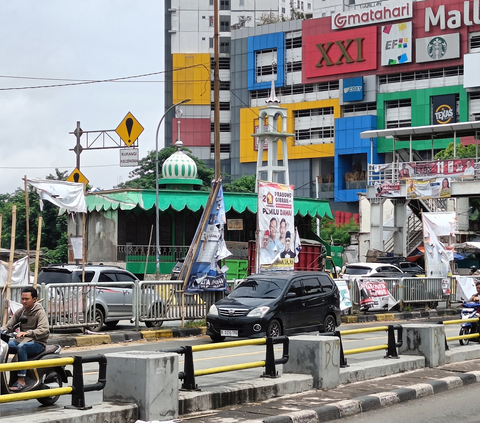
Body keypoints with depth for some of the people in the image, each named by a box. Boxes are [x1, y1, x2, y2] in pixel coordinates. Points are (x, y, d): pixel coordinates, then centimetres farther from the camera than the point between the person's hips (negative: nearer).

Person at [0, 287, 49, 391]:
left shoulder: (40, 312, -7)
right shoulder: (20, 311, 12)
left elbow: (44, 330, -23)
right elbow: (9, 325, 7)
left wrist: (27, 333, -38)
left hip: (38, 343, -6)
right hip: (22, 340, 6)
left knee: (21, 347, -36)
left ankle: (21, 381, -37)